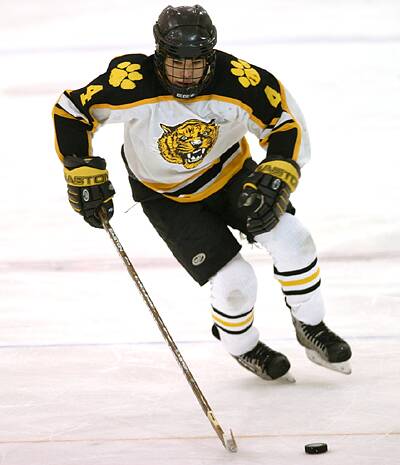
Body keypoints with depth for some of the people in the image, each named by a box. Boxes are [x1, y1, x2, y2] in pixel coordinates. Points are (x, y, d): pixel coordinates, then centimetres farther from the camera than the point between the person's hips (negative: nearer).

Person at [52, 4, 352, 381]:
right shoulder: (131, 85, -32)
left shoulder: (237, 81, -28)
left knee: (291, 240, -15)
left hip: (230, 172, 3)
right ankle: (242, 348, 22)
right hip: (168, 197, -2)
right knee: (234, 283, -12)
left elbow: (287, 123, -12)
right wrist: (84, 175, -15)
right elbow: (69, 111, -17)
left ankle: (310, 329, 12)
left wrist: (274, 180, -22)